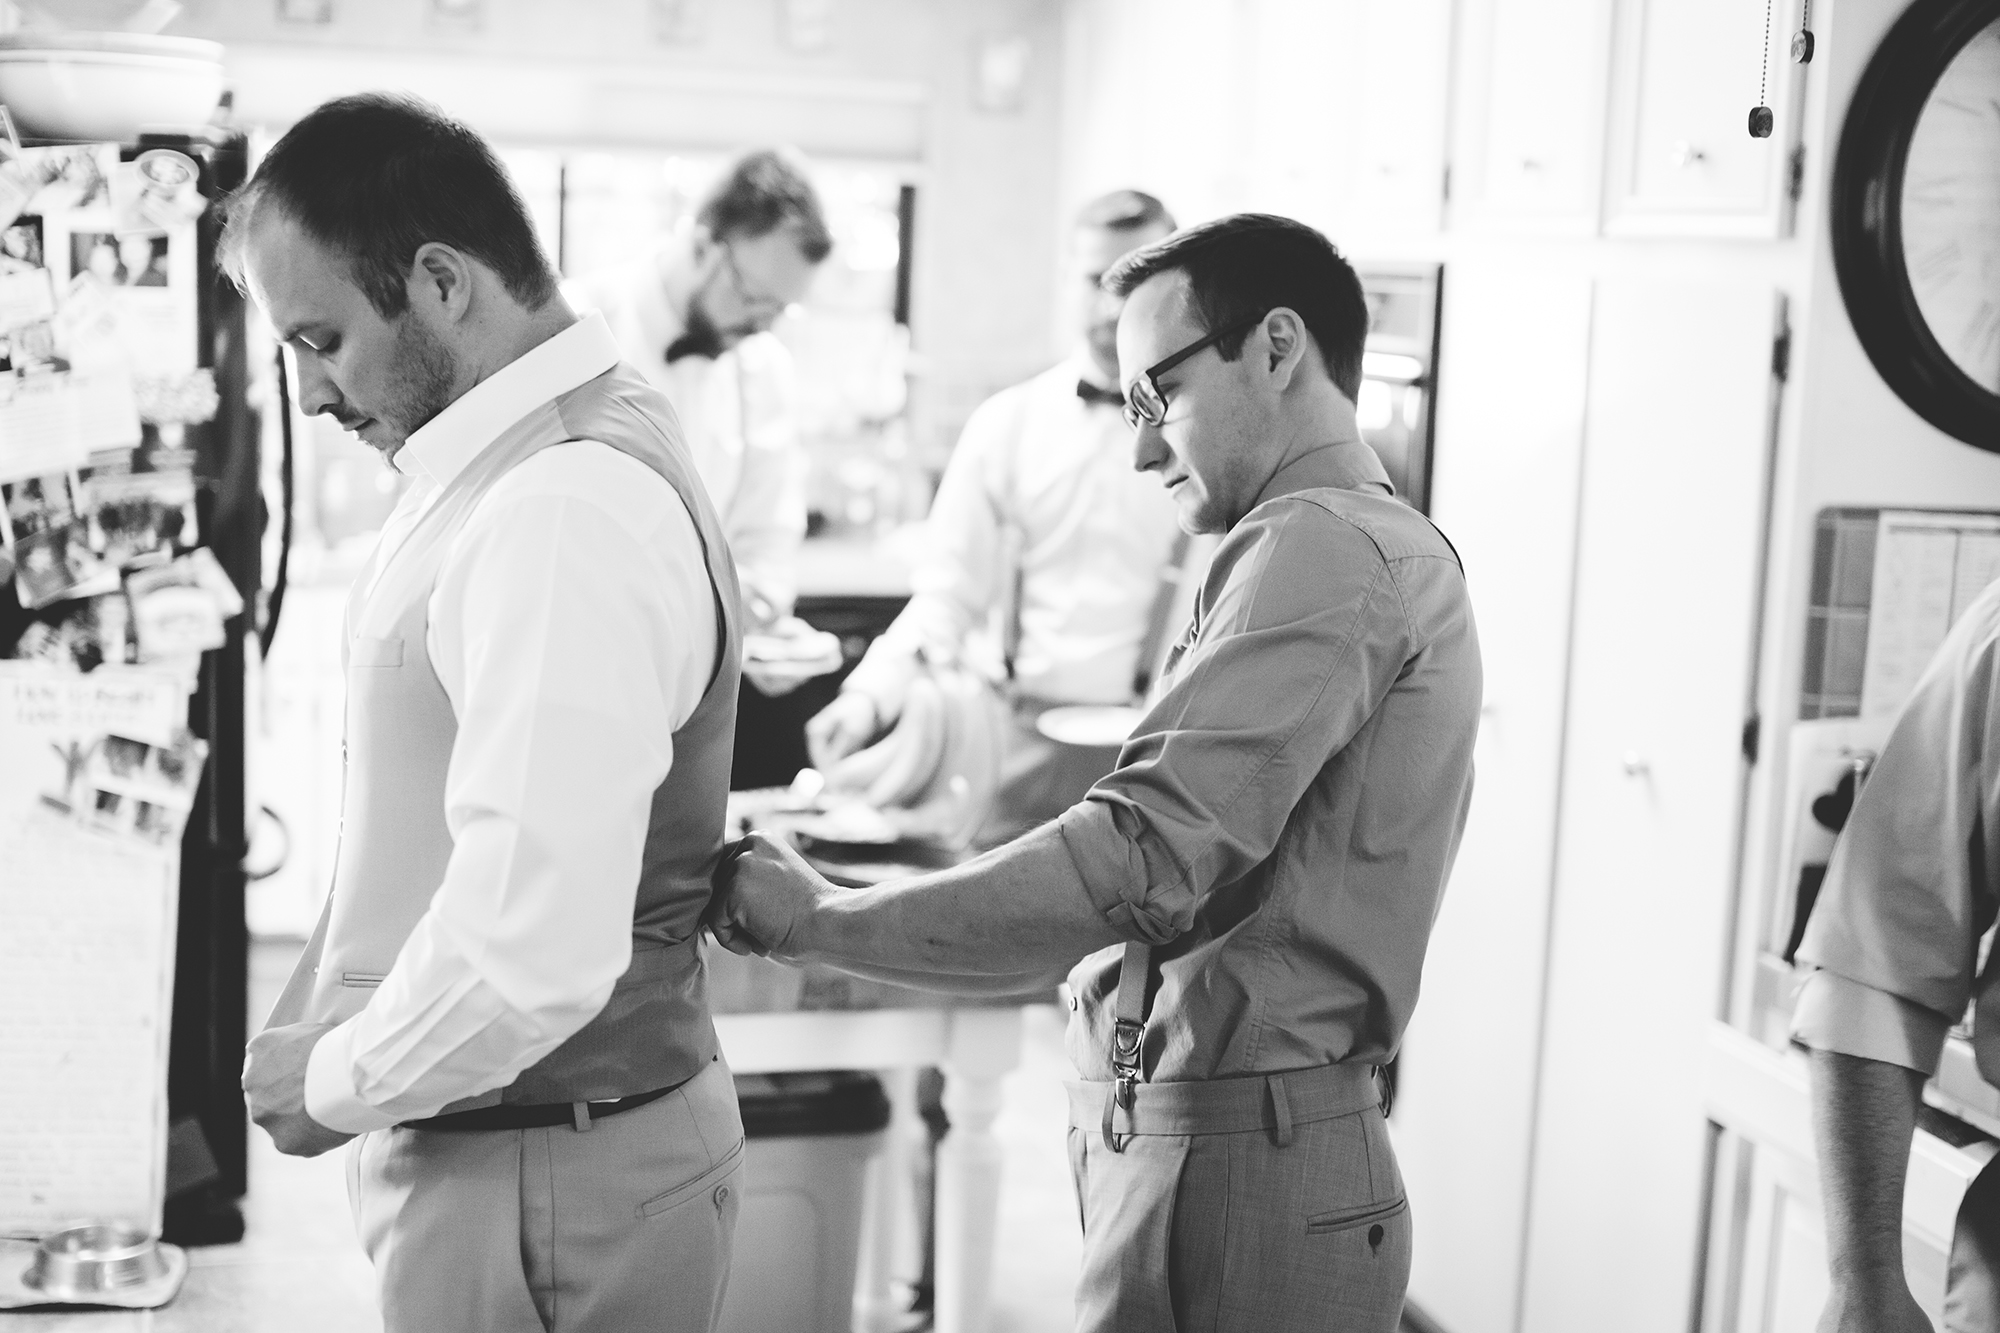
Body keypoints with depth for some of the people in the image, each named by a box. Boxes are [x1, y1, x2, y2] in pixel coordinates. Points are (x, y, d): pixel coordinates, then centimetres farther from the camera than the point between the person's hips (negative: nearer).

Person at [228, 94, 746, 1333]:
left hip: (542, 1184, -9)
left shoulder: (563, 517, -23)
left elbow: (533, 950, -30)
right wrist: (313, 1029, 9)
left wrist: (336, 1085, -15)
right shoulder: (540, 459, 8)